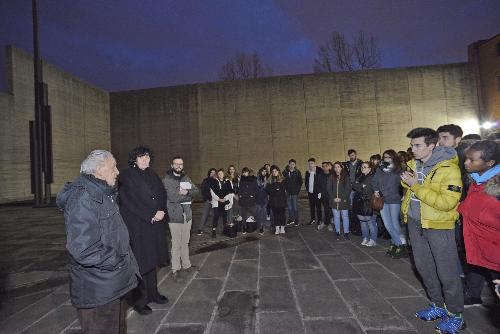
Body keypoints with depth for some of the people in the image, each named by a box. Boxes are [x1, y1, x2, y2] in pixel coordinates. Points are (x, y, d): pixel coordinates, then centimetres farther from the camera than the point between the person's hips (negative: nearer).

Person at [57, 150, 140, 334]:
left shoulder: (102, 194, 9)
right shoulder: (83, 198, -24)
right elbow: (83, 250, -31)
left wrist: (125, 260, 12)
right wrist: (120, 261, -20)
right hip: (98, 291, -10)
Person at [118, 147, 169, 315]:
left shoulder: (152, 175, 13)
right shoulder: (127, 175, -7)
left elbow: (162, 194, 8)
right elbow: (132, 201, -15)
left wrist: (162, 211, -9)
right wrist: (151, 215, -16)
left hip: (155, 224, 6)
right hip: (136, 225, -6)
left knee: (151, 259, 14)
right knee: (140, 262, 1)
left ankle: (152, 293, 28)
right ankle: (139, 300, 17)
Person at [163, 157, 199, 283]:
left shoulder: (186, 178, 13)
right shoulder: (167, 180, -7)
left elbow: (196, 191, 5)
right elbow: (172, 197, -19)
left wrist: (186, 192, -15)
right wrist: (188, 195, -8)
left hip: (187, 214, 6)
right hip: (174, 216, -5)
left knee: (185, 242, 15)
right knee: (176, 244, -2)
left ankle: (186, 264, 28)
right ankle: (175, 270, 9)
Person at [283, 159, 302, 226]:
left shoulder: (297, 172, 1)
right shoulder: (285, 172, 3)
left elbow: (300, 182, 5)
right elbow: (283, 181, 6)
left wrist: (298, 189, -3)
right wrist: (285, 189, -2)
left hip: (295, 192, -2)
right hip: (288, 192, 2)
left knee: (295, 207, 2)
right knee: (289, 207, 8)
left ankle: (296, 221, 11)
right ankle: (291, 220, 18)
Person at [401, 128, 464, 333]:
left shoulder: (448, 169, -18)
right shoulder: (413, 163, 4)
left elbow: (447, 202, -26)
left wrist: (416, 186, -26)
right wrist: (406, 181, -2)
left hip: (438, 225, -7)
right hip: (415, 223, 7)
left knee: (446, 272, 4)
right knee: (424, 267, 17)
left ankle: (455, 315, 25)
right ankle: (438, 306, 36)